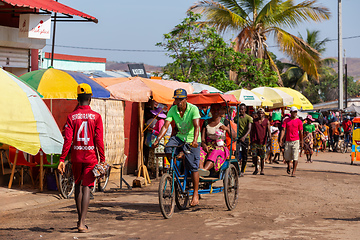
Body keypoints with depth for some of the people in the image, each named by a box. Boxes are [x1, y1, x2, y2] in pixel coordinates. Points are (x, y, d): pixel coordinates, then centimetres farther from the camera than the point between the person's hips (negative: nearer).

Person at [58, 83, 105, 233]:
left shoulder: (71, 117, -2)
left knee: (78, 185, 19)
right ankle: (82, 223, -8)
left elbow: (68, 140, -7)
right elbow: (99, 140, -8)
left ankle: (80, 218, 24)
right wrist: (102, 159, -1)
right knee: (86, 188, -1)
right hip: (91, 157, -2)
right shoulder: (96, 116, -5)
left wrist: (62, 159, -4)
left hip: (76, 157, 2)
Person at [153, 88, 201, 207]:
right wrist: (158, 139, -26)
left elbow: (196, 126, -28)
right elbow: (165, 126, -12)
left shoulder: (193, 109, -18)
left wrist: (195, 140, -45)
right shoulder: (172, 110, -6)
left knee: (193, 166, -9)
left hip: (192, 139, -4)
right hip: (179, 136, 4)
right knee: (168, 150, -25)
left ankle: (195, 194, 1)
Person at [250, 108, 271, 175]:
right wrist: (251, 140, 7)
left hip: (263, 142, -1)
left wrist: (269, 137, -16)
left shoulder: (266, 121, 6)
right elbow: (251, 131, 12)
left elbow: (269, 131, 0)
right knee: (254, 156, -3)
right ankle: (256, 168, 14)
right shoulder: (254, 121, 10)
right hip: (255, 141, 1)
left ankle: (262, 170, 12)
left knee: (262, 157, 2)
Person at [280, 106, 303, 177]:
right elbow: (283, 130, -1)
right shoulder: (286, 120, 6)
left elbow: (300, 132, 6)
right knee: (287, 157, 9)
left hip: (296, 141, -2)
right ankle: (289, 166, 39)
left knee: (295, 157, -9)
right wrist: (281, 138, -14)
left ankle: (293, 172, -6)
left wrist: (301, 142, 7)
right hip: (288, 141, 2)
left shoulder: (299, 121, 2)